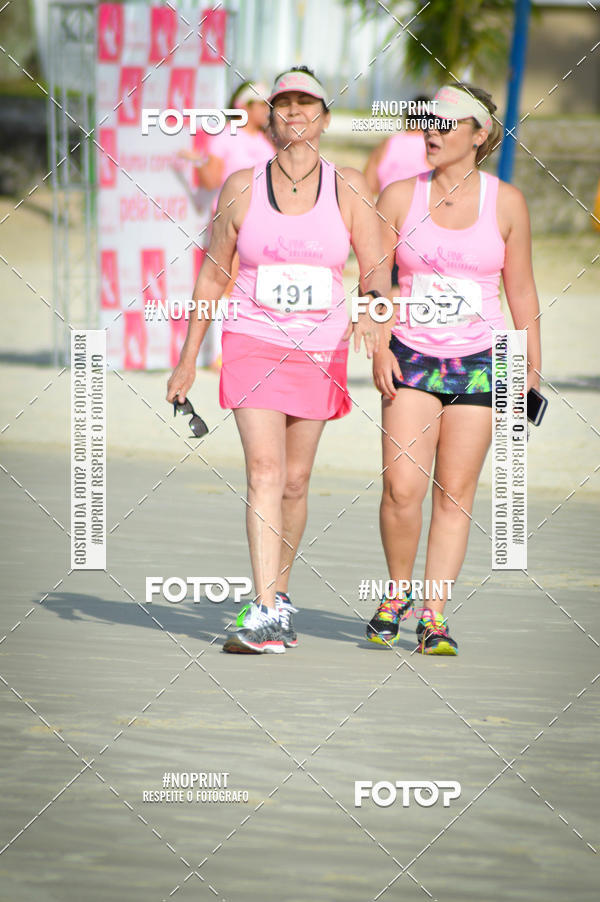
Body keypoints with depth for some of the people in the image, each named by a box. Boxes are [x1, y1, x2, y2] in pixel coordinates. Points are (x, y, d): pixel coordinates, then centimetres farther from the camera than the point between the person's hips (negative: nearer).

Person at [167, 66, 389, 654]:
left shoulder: (348, 188, 2)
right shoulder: (242, 188, 0)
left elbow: (375, 270, 0)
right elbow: (212, 276, 7)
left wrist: (370, 312, -23)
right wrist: (188, 358, 7)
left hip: (320, 348, 2)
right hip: (253, 341, -2)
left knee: (295, 480, 8)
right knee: (264, 471, -15)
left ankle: (279, 594, 28)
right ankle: (265, 616, -22)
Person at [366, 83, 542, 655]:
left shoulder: (505, 202, 3)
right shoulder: (400, 196, 3)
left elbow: (521, 291, 8)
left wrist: (532, 373, 8)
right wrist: (379, 348, -9)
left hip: (478, 360, 0)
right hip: (411, 356, 0)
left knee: (455, 495, 0)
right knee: (401, 487, -12)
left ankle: (434, 615, 5)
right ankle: (397, 593, 10)